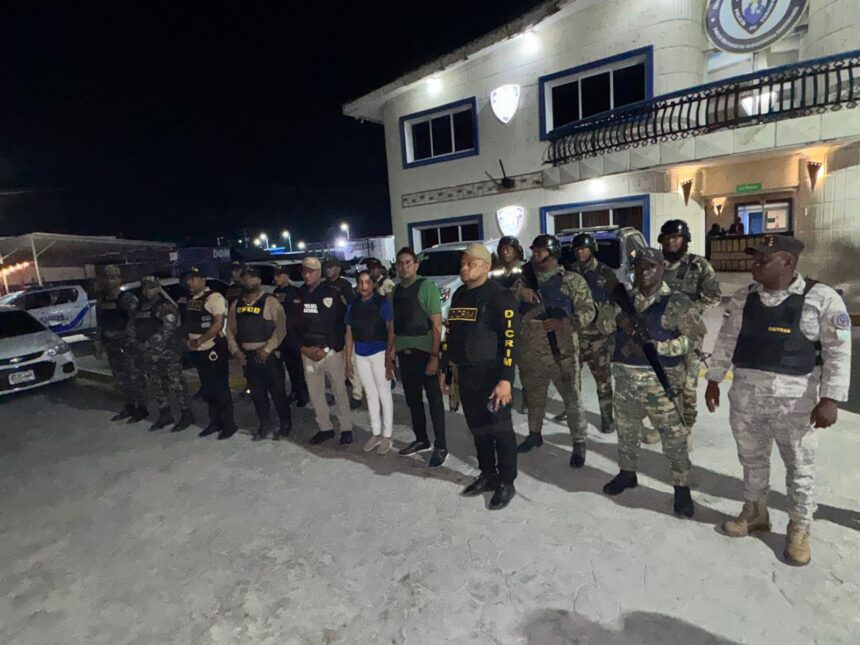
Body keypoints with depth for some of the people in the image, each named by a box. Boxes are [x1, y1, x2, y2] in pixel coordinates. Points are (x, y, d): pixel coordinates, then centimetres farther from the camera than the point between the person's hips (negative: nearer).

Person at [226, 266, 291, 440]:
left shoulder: (270, 301, -7)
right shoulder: (236, 305, 11)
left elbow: (280, 328, -13)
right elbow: (230, 330, 14)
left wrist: (267, 349, -17)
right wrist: (235, 350, 1)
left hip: (269, 355, -5)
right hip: (247, 356, 5)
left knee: (277, 391, 1)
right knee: (257, 393, 13)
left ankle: (285, 424, 17)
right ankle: (263, 426, 26)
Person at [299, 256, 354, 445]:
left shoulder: (332, 293, -5)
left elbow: (342, 323, -7)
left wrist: (327, 349, -11)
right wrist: (303, 348, -1)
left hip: (331, 350, -4)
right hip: (308, 352, 5)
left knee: (339, 391, 2)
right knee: (314, 392, 11)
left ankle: (346, 429, 14)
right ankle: (325, 428, 25)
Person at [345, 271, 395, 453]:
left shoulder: (382, 302, -5)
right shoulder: (352, 305, 8)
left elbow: (391, 330, -9)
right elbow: (349, 334, 10)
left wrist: (389, 357, -16)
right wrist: (348, 360, 8)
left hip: (379, 352, -5)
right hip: (360, 354, 5)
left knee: (384, 394, 3)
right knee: (371, 394, 14)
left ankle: (386, 435, 14)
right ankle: (376, 433, 25)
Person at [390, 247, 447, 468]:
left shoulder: (426, 286, -9)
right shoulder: (396, 290, 9)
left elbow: (437, 324, -13)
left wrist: (434, 356, -18)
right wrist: (392, 349, 8)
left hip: (424, 352, -6)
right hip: (404, 354, 6)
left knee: (434, 400, 3)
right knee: (412, 400, 16)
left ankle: (440, 447, 14)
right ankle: (421, 440, 32)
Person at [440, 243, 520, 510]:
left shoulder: (499, 296, -12)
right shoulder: (459, 295, 12)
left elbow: (510, 340, -18)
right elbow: (451, 333, 19)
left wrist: (506, 379, -23)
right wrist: (445, 368, 18)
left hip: (491, 375, -7)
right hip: (466, 374, 7)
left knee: (500, 429, 3)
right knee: (478, 428, 16)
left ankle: (507, 482, 19)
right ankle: (488, 474, 33)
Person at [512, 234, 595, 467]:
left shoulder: (573, 280, -3)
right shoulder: (526, 279, 9)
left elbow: (588, 310, -7)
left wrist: (565, 322, -22)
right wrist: (518, 290, -15)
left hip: (562, 352, -4)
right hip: (531, 353, 4)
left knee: (572, 399, 4)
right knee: (534, 397, 19)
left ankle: (579, 443, 21)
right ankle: (534, 434, 39)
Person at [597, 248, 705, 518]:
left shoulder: (677, 301, -8)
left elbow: (694, 334, -12)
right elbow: (601, 322, 2)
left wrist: (657, 347, -21)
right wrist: (618, 319, -20)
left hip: (661, 381, -4)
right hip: (626, 380, 5)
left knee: (674, 438, 3)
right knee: (625, 432, 19)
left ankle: (682, 488, 22)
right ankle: (627, 473, 40)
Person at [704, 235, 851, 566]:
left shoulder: (821, 298, -11)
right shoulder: (742, 298, 2)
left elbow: (839, 351, -10)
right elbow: (726, 340, 9)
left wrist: (829, 399, -15)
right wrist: (713, 380, 9)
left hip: (794, 402, -4)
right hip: (745, 397, 4)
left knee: (799, 467, 12)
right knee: (752, 460, 19)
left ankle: (799, 530, 31)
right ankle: (755, 513, 39)